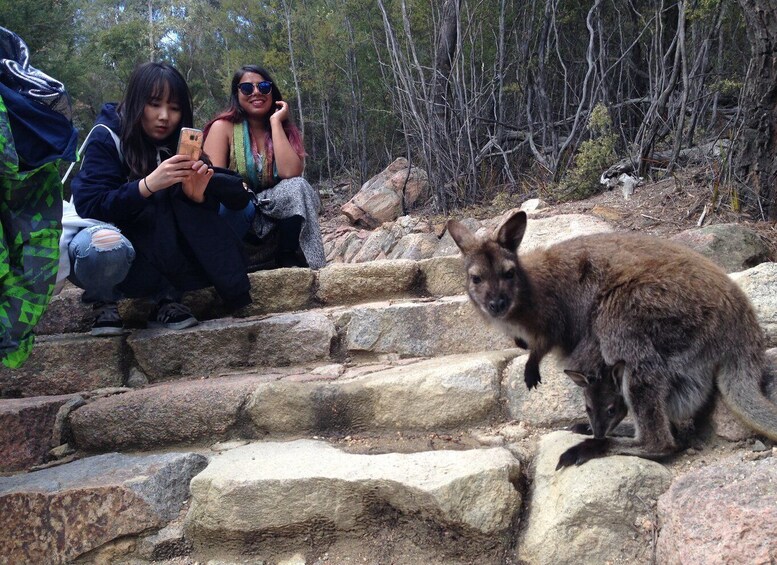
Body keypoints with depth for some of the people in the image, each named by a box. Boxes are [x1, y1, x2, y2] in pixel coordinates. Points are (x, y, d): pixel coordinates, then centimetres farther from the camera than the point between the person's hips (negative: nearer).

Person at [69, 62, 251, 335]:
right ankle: (103, 303, -10)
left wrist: (197, 195, -28)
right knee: (108, 246, -39)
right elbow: (90, 207, -22)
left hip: (158, 259, 4)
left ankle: (167, 298, -6)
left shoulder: (180, 144, 0)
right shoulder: (107, 137, -13)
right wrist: (148, 185, -35)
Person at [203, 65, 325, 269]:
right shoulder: (223, 127, -4)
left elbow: (290, 173, -16)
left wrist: (276, 122, -10)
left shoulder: (285, 130, 5)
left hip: (271, 215, 3)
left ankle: (288, 258, -16)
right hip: (232, 215, -3)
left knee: (297, 187, -25)